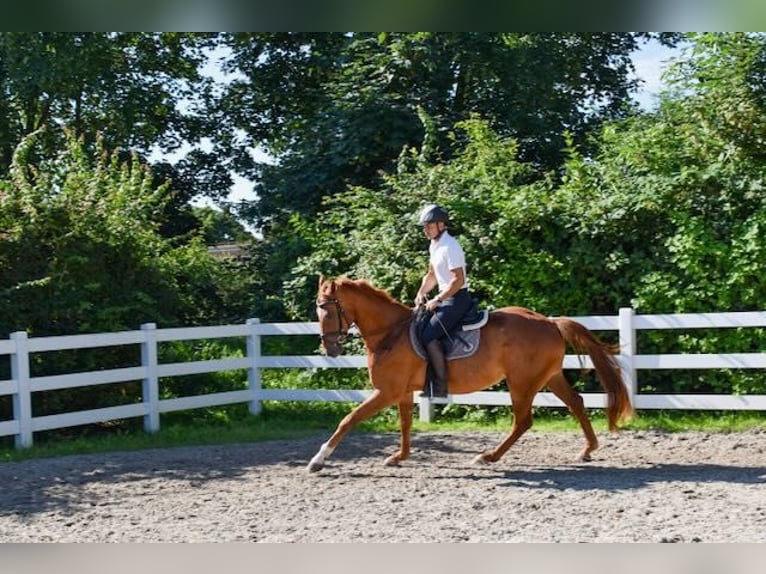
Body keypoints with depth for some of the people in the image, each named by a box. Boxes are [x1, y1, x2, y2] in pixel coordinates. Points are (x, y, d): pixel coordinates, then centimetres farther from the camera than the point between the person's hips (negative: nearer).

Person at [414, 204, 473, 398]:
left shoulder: (450, 247, -18)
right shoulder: (434, 246, 12)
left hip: (457, 298, -11)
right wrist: (421, 293, 7)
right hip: (446, 297, 11)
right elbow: (431, 275, 23)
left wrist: (437, 300, -19)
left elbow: (458, 280, -22)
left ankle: (440, 385, -19)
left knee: (429, 335, -21)